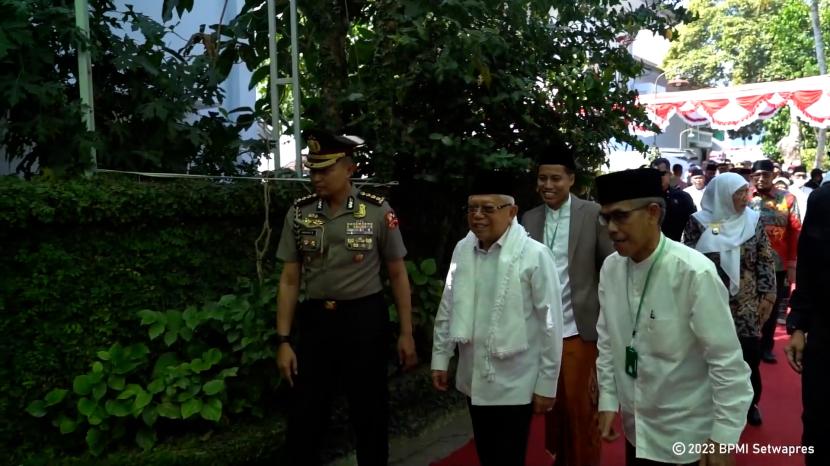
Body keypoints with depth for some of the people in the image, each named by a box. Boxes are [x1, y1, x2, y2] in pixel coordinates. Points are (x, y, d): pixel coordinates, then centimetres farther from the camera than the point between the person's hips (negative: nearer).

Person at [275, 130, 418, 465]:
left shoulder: (378, 212, -7)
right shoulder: (298, 213, 0)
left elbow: (397, 275, 0)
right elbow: (289, 281, 3)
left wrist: (406, 333, 0)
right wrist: (283, 340, 0)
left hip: (365, 319, -2)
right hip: (314, 319, 2)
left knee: (370, 413, 13)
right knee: (303, 419, 9)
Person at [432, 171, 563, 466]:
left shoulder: (535, 255, -17)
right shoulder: (462, 249, -1)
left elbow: (551, 324, -12)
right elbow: (448, 308, 9)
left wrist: (547, 384, -8)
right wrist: (440, 359, 11)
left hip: (514, 384, -5)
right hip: (473, 379, 5)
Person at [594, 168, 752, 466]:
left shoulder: (694, 272, -23)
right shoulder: (611, 268, -6)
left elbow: (728, 362, -18)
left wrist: (723, 437, -14)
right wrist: (608, 400, 5)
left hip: (687, 435, -5)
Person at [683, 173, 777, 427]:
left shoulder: (752, 220, 1)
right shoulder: (699, 222, -7)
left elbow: (765, 260, 4)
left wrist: (767, 295, -1)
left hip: (746, 303, 2)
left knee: (750, 354, 4)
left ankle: (750, 403, 28)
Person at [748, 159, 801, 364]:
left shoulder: (788, 199, -2)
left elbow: (796, 232, -1)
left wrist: (793, 264, -4)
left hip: (778, 265, 1)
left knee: (772, 308, 12)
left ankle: (766, 346, 28)